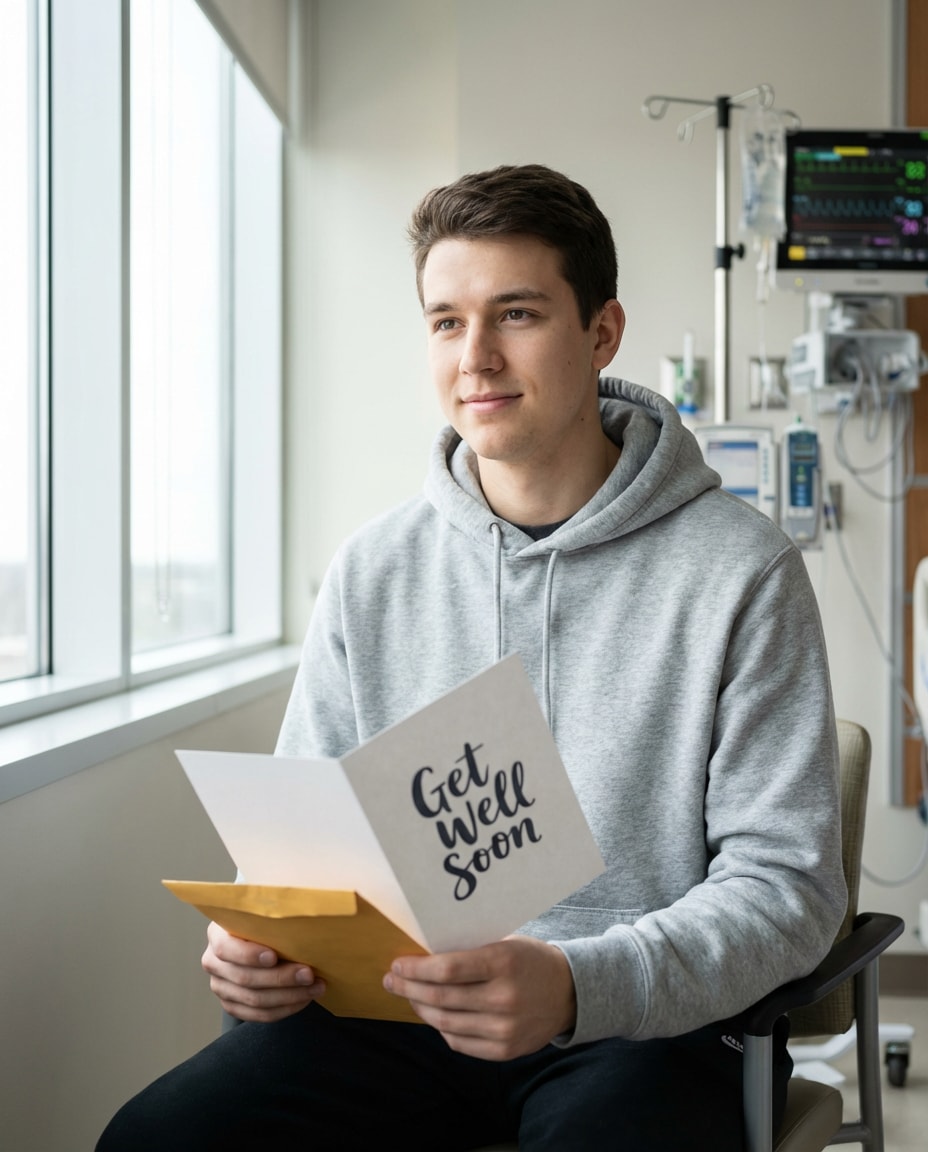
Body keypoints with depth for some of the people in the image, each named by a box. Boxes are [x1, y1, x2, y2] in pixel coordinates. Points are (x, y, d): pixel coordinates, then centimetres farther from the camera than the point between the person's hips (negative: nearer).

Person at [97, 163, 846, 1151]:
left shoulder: (739, 571, -4)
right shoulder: (372, 571, 9)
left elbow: (788, 882, -8)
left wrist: (580, 985, -26)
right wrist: (262, 938, -10)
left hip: (648, 1026, -4)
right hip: (397, 1015, 4)